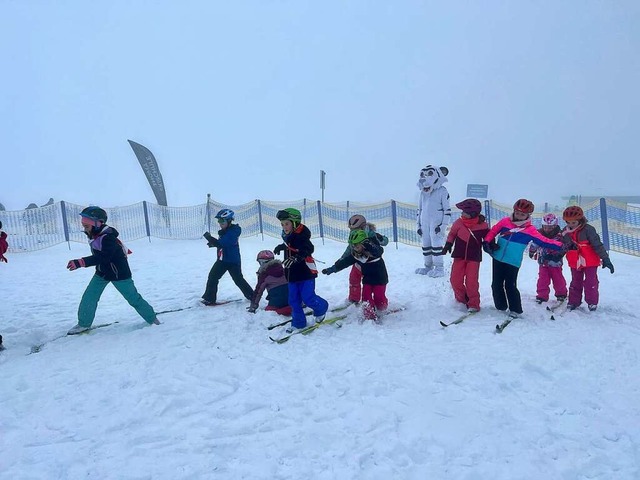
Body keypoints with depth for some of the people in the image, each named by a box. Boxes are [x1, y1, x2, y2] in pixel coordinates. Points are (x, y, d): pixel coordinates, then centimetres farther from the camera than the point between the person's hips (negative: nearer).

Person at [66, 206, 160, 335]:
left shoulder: (108, 238, -30)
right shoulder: (94, 234, -4)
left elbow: (102, 258, -40)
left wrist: (80, 262, -47)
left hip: (119, 274, -8)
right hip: (102, 272, 8)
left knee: (133, 298, 1)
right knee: (88, 297, 4)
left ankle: (152, 319, 14)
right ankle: (84, 324, 20)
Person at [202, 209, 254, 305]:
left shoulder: (233, 231, -21)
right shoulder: (224, 231, 8)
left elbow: (223, 243, -30)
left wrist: (209, 237, -24)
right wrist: (213, 243, 0)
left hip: (233, 261, -8)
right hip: (222, 260, 9)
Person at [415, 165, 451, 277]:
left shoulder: (442, 191, -6)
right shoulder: (423, 191, 12)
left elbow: (447, 209, -7)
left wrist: (443, 225, -13)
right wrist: (418, 225, 14)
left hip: (436, 222, -6)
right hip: (425, 223, 6)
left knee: (436, 244, -9)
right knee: (426, 245, 10)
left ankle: (439, 269, -2)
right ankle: (428, 267, 21)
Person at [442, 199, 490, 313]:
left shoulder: (482, 225, -10)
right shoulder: (459, 223, -7)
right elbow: (452, 233, 10)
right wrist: (448, 243, -1)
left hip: (474, 257, -2)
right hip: (459, 256, 3)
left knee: (471, 282, -9)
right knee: (455, 280, 1)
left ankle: (473, 304, 7)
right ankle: (462, 299, 26)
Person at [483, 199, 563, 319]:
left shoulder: (530, 229, -4)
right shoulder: (505, 221, 3)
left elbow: (544, 241, -5)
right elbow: (493, 231, 12)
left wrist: (561, 246, -13)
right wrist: (487, 242, -1)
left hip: (513, 262, -4)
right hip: (498, 258, 4)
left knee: (510, 285, -6)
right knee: (496, 284, 10)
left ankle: (515, 309, 10)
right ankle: (500, 306, 27)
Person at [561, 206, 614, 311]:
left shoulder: (588, 230, -16)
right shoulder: (565, 232, -1)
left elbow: (598, 245, -14)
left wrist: (605, 259, -14)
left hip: (590, 262, -4)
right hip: (575, 262, 4)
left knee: (590, 282, 0)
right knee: (575, 282, 14)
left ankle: (592, 301, 15)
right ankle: (574, 301, 24)